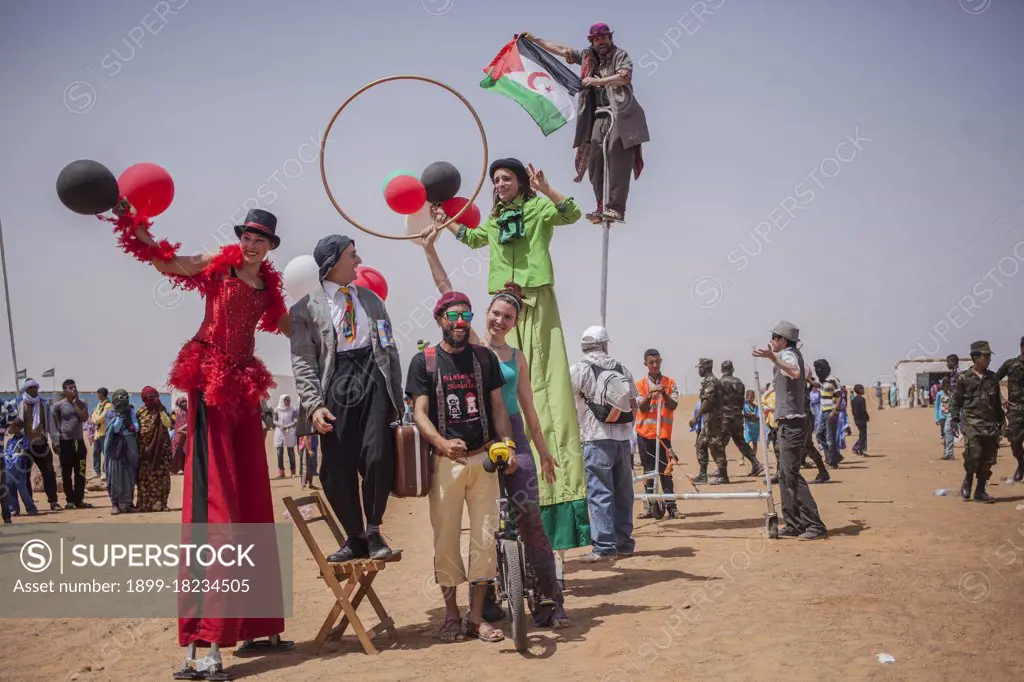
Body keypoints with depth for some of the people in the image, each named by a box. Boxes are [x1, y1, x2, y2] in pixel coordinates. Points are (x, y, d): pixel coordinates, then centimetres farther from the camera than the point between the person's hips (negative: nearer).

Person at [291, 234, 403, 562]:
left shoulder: (371, 299, 16)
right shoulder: (305, 307, 3)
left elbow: (390, 349, 17)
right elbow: (303, 362, -1)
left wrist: (397, 397, 12)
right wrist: (314, 405, -13)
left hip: (373, 379, 2)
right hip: (336, 385, -2)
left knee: (377, 458, -12)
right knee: (337, 469, -1)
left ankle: (373, 531, 7)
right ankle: (355, 538, 17)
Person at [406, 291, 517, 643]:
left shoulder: (485, 357, 10)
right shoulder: (423, 361, 2)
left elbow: (497, 406, 11)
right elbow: (420, 412, -5)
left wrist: (508, 445, -5)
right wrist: (443, 443, -24)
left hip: (483, 458, 2)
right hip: (444, 462, -2)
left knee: (485, 536, 0)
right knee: (446, 538, 1)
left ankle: (476, 616, 10)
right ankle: (451, 613, 15)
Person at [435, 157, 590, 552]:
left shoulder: (538, 207, 0)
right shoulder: (494, 219, 19)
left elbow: (572, 214, -19)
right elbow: (474, 239, 40)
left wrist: (546, 189, -29)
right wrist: (447, 223, 35)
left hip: (537, 301, -6)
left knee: (544, 381, -12)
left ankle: (557, 474, -16)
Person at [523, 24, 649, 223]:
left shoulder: (620, 55, 2)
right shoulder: (587, 56, 17)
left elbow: (625, 77, -16)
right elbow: (560, 50, 22)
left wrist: (596, 81, -17)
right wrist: (534, 39, 23)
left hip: (620, 115, -6)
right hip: (599, 117, 6)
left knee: (618, 162, -14)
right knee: (594, 163, 1)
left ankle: (616, 208, -18)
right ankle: (602, 208, 6)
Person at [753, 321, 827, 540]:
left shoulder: (788, 354, -13)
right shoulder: (792, 354, 17)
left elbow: (795, 372, -37)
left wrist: (773, 358, -51)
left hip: (791, 423, -11)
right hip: (789, 423, 11)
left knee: (791, 474, -12)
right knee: (785, 475, 13)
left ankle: (816, 525, -11)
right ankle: (793, 525, 17)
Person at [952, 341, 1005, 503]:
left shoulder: (992, 378, 10)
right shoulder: (964, 378, -1)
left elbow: (998, 402, 17)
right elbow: (956, 402, 2)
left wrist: (1001, 421, 16)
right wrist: (955, 422, -2)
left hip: (990, 425, 4)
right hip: (971, 423, -4)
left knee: (988, 459, 2)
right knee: (974, 455, -16)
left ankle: (980, 491, 13)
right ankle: (967, 483, 10)